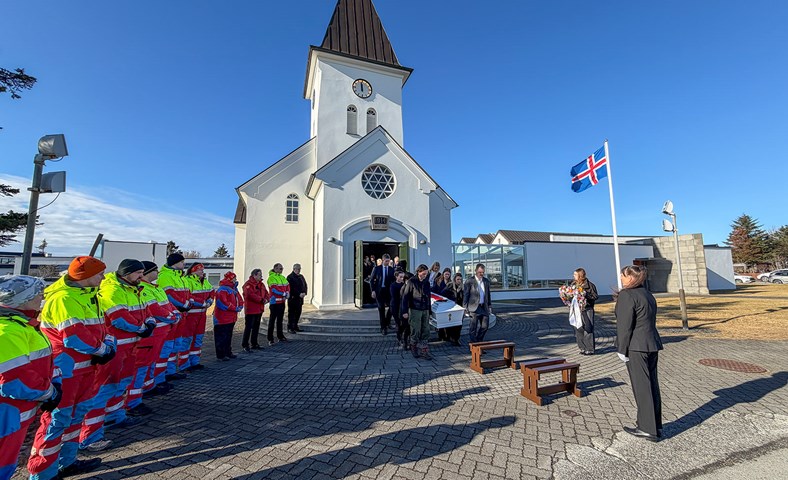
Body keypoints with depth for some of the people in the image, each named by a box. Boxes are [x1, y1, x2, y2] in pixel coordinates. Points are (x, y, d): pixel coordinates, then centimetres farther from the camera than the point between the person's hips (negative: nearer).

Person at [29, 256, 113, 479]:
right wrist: (101, 350, -11)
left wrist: (108, 345, -7)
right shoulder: (64, 299, -22)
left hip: (84, 366, 10)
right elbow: (75, 337, -26)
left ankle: (66, 462, 34)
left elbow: (99, 326, 11)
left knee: (76, 414, 19)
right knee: (57, 419, 2)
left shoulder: (87, 295, 10)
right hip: (65, 370, -9)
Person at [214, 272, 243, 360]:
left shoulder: (234, 289, 13)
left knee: (229, 336, 18)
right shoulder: (222, 289, -17)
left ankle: (228, 352, 28)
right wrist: (235, 308, -22)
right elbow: (223, 302, -27)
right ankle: (221, 355, 8)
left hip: (231, 318, 10)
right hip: (223, 318, -10)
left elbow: (239, 299, 17)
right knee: (222, 336, -1)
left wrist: (240, 306, -4)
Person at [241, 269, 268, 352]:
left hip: (259, 309, 9)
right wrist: (261, 299, -22)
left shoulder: (261, 284, 12)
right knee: (248, 327, -4)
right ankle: (245, 345, 6)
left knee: (256, 327, 16)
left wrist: (266, 298, -9)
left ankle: (254, 344, 27)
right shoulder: (248, 284, -15)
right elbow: (251, 295, -26)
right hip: (250, 310, -9)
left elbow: (266, 292, 13)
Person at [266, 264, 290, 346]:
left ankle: (280, 336, 29)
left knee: (280, 319, 17)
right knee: (272, 320, -2)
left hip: (282, 301, 8)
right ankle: (270, 339, 4)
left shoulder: (282, 277, 14)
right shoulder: (271, 277, -11)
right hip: (274, 302, -8)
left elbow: (287, 286, 12)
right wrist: (284, 294, -17)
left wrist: (287, 293, -7)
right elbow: (274, 289, -20)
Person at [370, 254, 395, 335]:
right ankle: (383, 327, 14)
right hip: (379, 290, -1)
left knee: (390, 308, -1)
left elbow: (393, 280, 5)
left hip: (388, 291, 1)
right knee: (381, 309, 4)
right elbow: (372, 280, 1)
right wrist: (373, 290, -6)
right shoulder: (377, 268, 0)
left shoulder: (392, 269, 3)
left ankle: (386, 324, 23)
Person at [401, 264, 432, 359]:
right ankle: (414, 349, 19)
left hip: (425, 310, 5)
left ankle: (424, 350, 14)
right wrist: (405, 311, -13)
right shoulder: (411, 282, -8)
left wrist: (429, 309, 12)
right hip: (415, 310, -5)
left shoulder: (427, 282, 8)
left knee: (426, 331, 5)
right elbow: (405, 297, -9)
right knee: (415, 331, 0)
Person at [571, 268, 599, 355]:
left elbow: (595, 296, -9)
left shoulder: (590, 285, -7)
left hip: (587, 309, -6)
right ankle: (583, 348, 21)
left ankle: (590, 349, 8)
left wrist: (586, 295, -22)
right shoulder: (573, 284, 8)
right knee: (578, 330, 10)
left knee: (588, 330, -3)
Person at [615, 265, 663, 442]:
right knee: (651, 385, 15)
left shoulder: (627, 295, -15)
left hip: (636, 347, -9)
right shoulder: (647, 294, 12)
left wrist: (622, 349, -10)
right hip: (652, 344, 9)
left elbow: (625, 325, -17)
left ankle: (648, 429, 9)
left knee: (642, 387, 0)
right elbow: (649, 321, 16)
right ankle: (655, 426, 25)